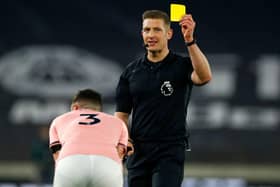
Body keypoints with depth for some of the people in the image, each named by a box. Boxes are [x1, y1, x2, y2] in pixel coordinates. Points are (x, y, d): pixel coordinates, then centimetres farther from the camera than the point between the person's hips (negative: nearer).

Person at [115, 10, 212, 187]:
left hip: (170, 151, -4)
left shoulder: (182, 65, -2)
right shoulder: (131, 71, 9)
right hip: (138, 151, 5)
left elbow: (204, 76, -25)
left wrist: (190, 41, -35)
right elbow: (121, 114, 12)